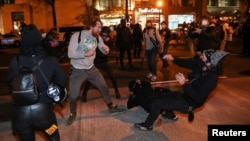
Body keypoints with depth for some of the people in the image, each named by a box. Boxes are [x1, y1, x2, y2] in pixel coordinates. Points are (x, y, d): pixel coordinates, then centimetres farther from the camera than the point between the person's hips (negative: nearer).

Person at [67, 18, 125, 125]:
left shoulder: (97, 38, 0)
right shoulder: (77, 36, -17)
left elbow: (104, 52, 4)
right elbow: (70, 54, -23)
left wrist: (106, 49, -21)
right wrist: (85, 54, -33)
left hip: (91, 68, 5)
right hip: (77, 70, -4)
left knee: (104, 87, 8)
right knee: (73, 95, 2)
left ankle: (111, 108, 27)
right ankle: (73, 114, 30)